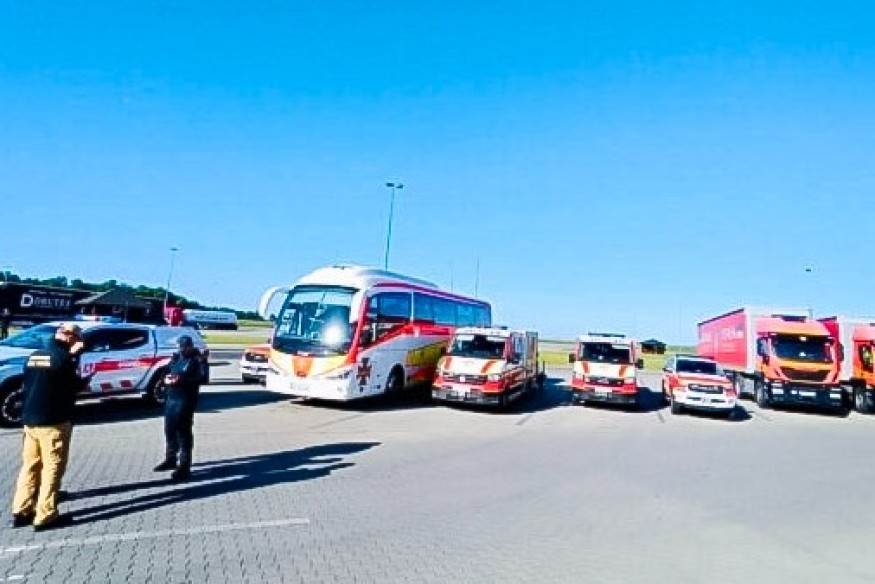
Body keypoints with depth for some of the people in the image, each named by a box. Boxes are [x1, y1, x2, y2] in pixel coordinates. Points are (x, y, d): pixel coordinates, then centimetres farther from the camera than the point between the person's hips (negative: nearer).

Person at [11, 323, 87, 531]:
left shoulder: (35, 356, 11)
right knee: (52, 468, 0)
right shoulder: (62, 357, -15)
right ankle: (45, 516, 3)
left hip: (30, 420, 8)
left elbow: (26, 387, 18)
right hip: (53, 421, -8)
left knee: (30, 466, 16)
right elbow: (74, 385, -11)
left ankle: (21, 512, 22)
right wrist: (81, 373, 7)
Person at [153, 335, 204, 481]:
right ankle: (171, 459, 31)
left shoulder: (197, 360, -5)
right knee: (169, 429, 15)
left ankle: (184, 466, -2)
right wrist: (167, 379, -6)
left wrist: (181, 380, -26)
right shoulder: (176, 357, 16)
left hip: (186, 400, -7)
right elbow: (166, 371, 17)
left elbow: (201, 378, -17)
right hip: (171, 398, 7)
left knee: (183, 432, -6)